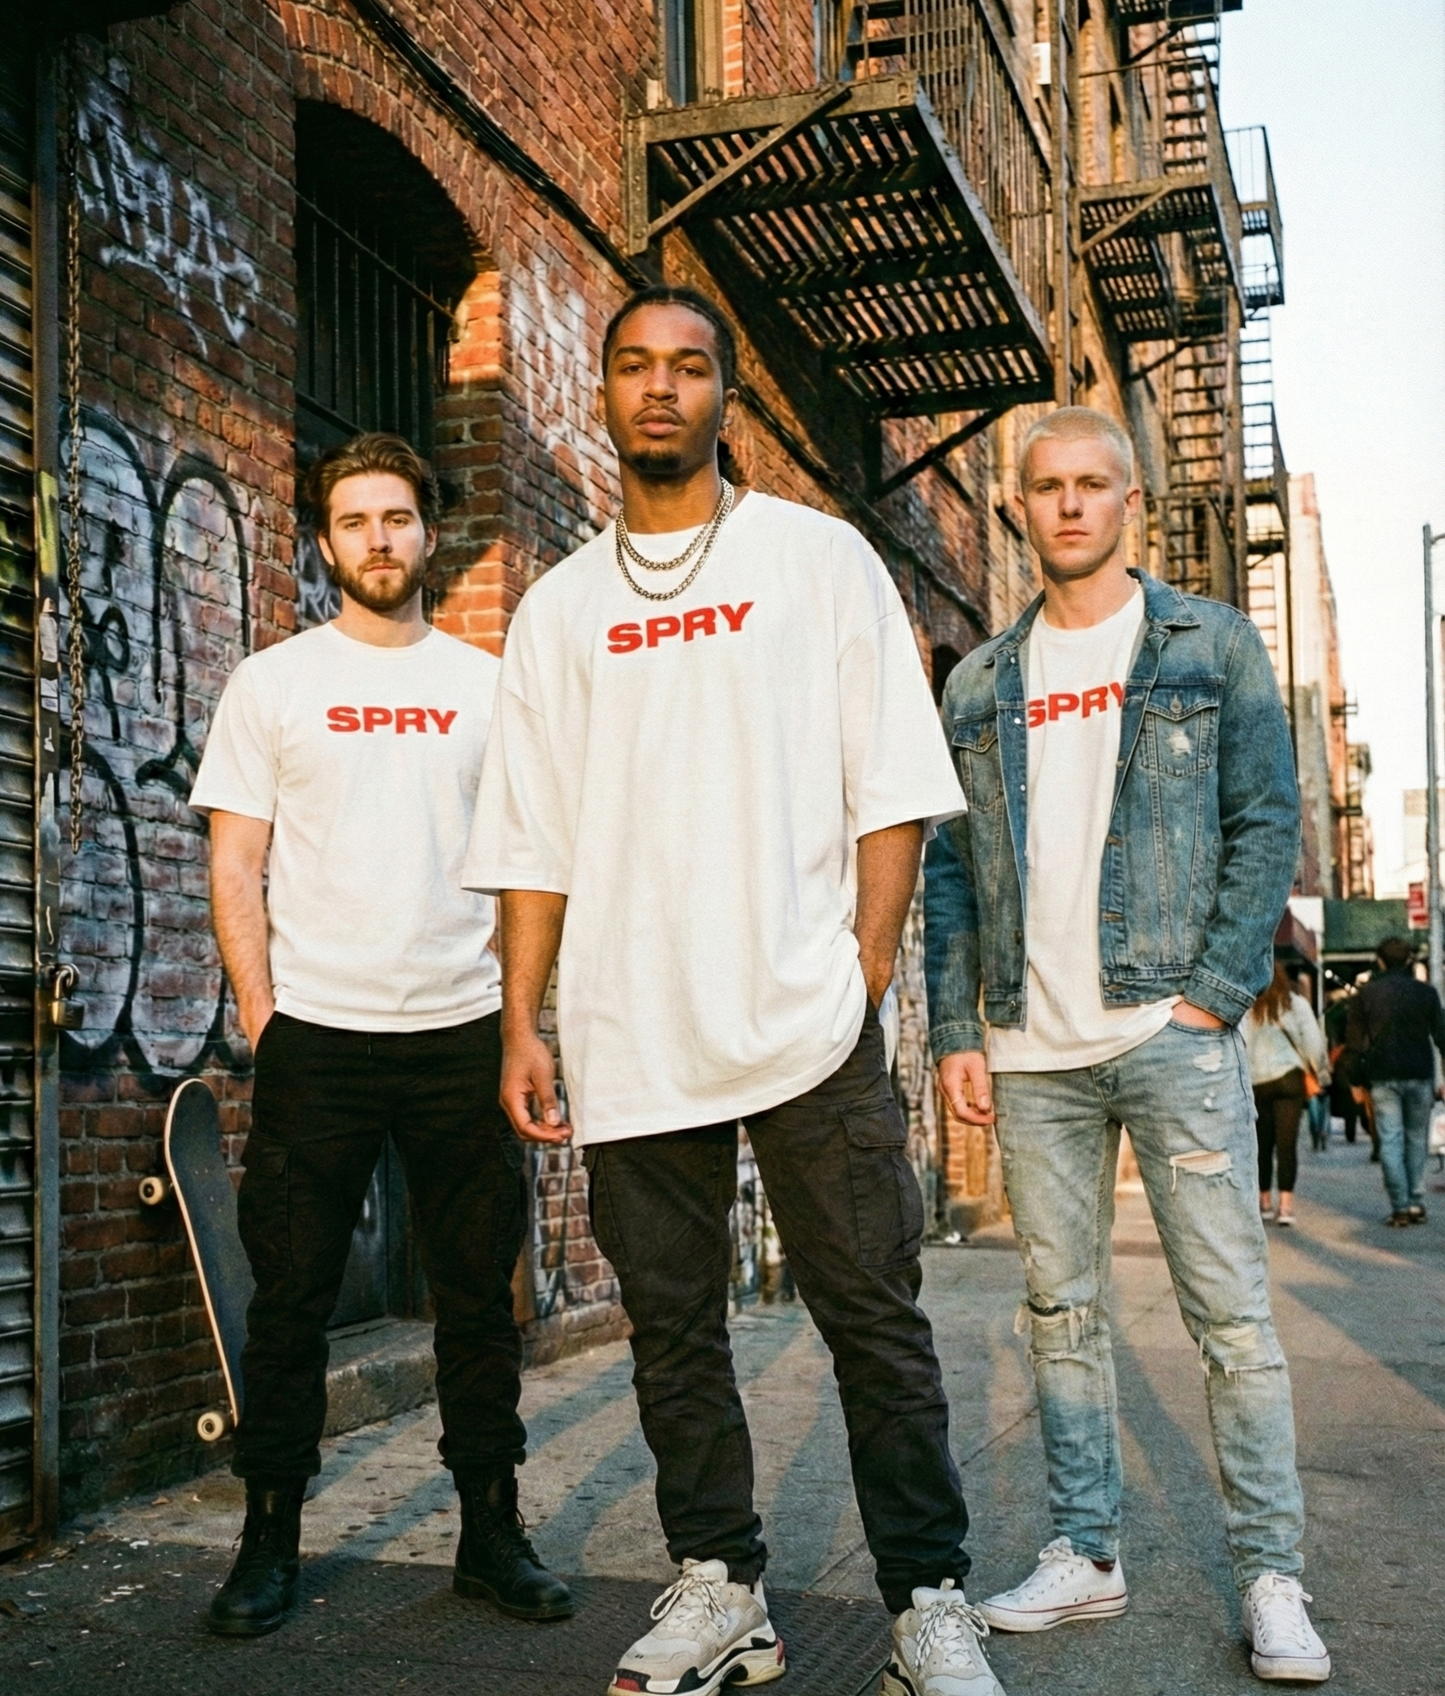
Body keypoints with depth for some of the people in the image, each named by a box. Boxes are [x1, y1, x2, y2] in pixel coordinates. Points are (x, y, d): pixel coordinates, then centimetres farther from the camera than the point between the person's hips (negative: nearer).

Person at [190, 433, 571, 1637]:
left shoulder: (487, 684, 10)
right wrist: (262, 1015, -6)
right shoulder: (274, 682, 6)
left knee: (480, 1293, 7)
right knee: (292, 1297, 4)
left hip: (462, 1034, 2)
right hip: (316, 1037, -1)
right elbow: (236, 868, 3)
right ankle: (271, 1538, 17)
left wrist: (523, 1016, 2)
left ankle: (491, 1530, 18)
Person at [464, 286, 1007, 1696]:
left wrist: (866, 968, -6)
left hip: (808, 1021, -2)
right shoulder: (558, 608, 15)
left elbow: (891, 785, 3)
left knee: (873, 1318, -1)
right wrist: (522, 1026, 6)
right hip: (630, 1038, 3)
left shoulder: (820, 559, 8)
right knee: (672, 1327, 8)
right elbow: (531, 841, 13)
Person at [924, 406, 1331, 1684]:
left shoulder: (1213, 646, 5)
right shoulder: (979, 684, 13)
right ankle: (1085, 1555, 20)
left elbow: (1267, 824, 0)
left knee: (1232, 1311, -1)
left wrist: (1216, 993, -10)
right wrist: (955, 1030, 4)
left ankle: (1272, 1575, 9)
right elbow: (951, 866, 13)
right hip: (1032, 1052, 4)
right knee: (1063, 1313, 9)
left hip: (1172, 1034, -3)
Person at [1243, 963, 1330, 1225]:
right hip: (1289, 1077, 0)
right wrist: (1321, 1077, 10)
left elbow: (1239, 1048, -5)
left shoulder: (1247, 1009, -2)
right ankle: (1286, 1204, -9)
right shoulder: (1296, 1004, 1)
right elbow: (1313, 1044, 2)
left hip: (1256, 1083, 1)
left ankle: (1265, 1202, 19)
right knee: (1287, 1142, -3)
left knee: (1263, 1143, 10)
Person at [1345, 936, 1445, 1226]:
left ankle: (1400, 1207, -4)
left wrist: (1358, 1081, 8)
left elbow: (1355, 1042, 2)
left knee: (1391, 1142, 0)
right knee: (1417, 1140, 10)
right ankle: (1416, 1203, 7)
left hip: (1382, 1079, -1)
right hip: (1420, 1076, 1)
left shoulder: (1366, 993, 1)